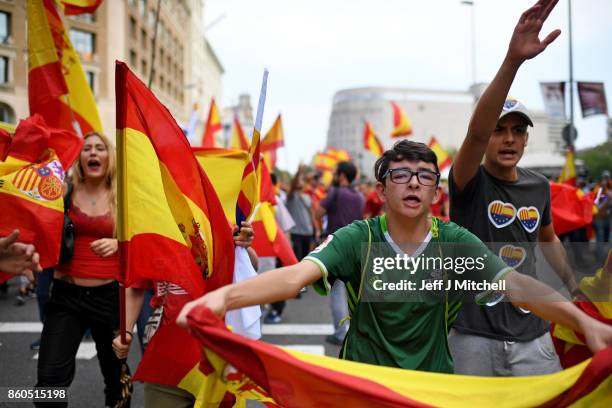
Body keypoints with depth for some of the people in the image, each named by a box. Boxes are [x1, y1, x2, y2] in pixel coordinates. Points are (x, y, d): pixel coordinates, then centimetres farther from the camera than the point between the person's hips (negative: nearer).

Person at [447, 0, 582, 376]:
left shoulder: (539, 186, 7)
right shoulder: (470, 183, -9)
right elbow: (475, 132, -30)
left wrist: (575, 286, 25)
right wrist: (512, 61, -42)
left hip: (532, 337, 4)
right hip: (474, 336, -4)